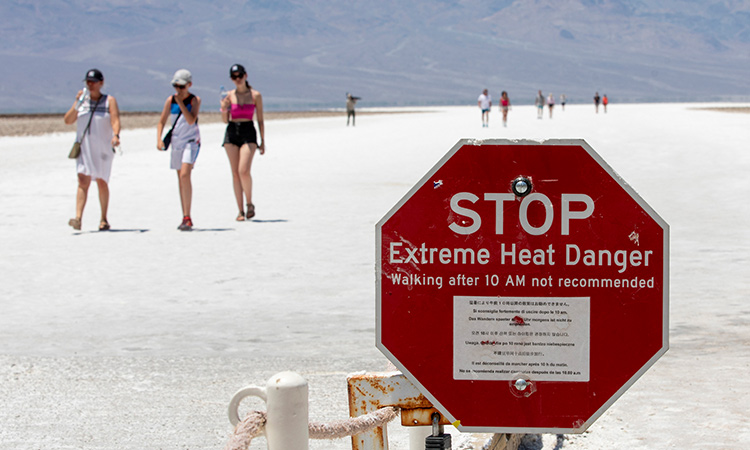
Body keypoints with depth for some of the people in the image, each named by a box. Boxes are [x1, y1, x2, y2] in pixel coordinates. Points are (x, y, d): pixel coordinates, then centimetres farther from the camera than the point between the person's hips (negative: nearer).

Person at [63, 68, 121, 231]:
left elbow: (115, 120, -10)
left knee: (102, 183, 5)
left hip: (103, 148, -1)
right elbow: (68, 120, 2)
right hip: (84, 147, 1)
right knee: (83, 182, -12)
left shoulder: (109, 101, 3)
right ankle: (78, 218, -22)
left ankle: (104, 219, 17)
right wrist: (77, 103, -10)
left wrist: (115, 135, -29)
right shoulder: (82, 101, 10)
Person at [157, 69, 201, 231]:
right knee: (181, 179, 10)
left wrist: (180, 102, -20)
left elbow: (191, 120, -19)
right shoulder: (170, 100, 3)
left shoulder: (195, 100, -6)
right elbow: (161, 122, 7)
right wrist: (159, 139, -8)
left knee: (185, 175, -22)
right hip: (176, 143, 5)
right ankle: (186, 219, 19)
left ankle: (187, 218, -23)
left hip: (191, 141, -5)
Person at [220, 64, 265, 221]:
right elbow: (225, 120, 9)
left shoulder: (255, 95, 2)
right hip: (231, 133, 3)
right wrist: (224, 109, -11)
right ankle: (240, 210, 8)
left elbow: (260, 120, 5)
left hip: (248, 133, -3)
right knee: (235, 173, 2)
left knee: (243, 170, -18)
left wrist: (263, 141, 3)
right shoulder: (229, 96, 7)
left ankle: (249, 204, 3)